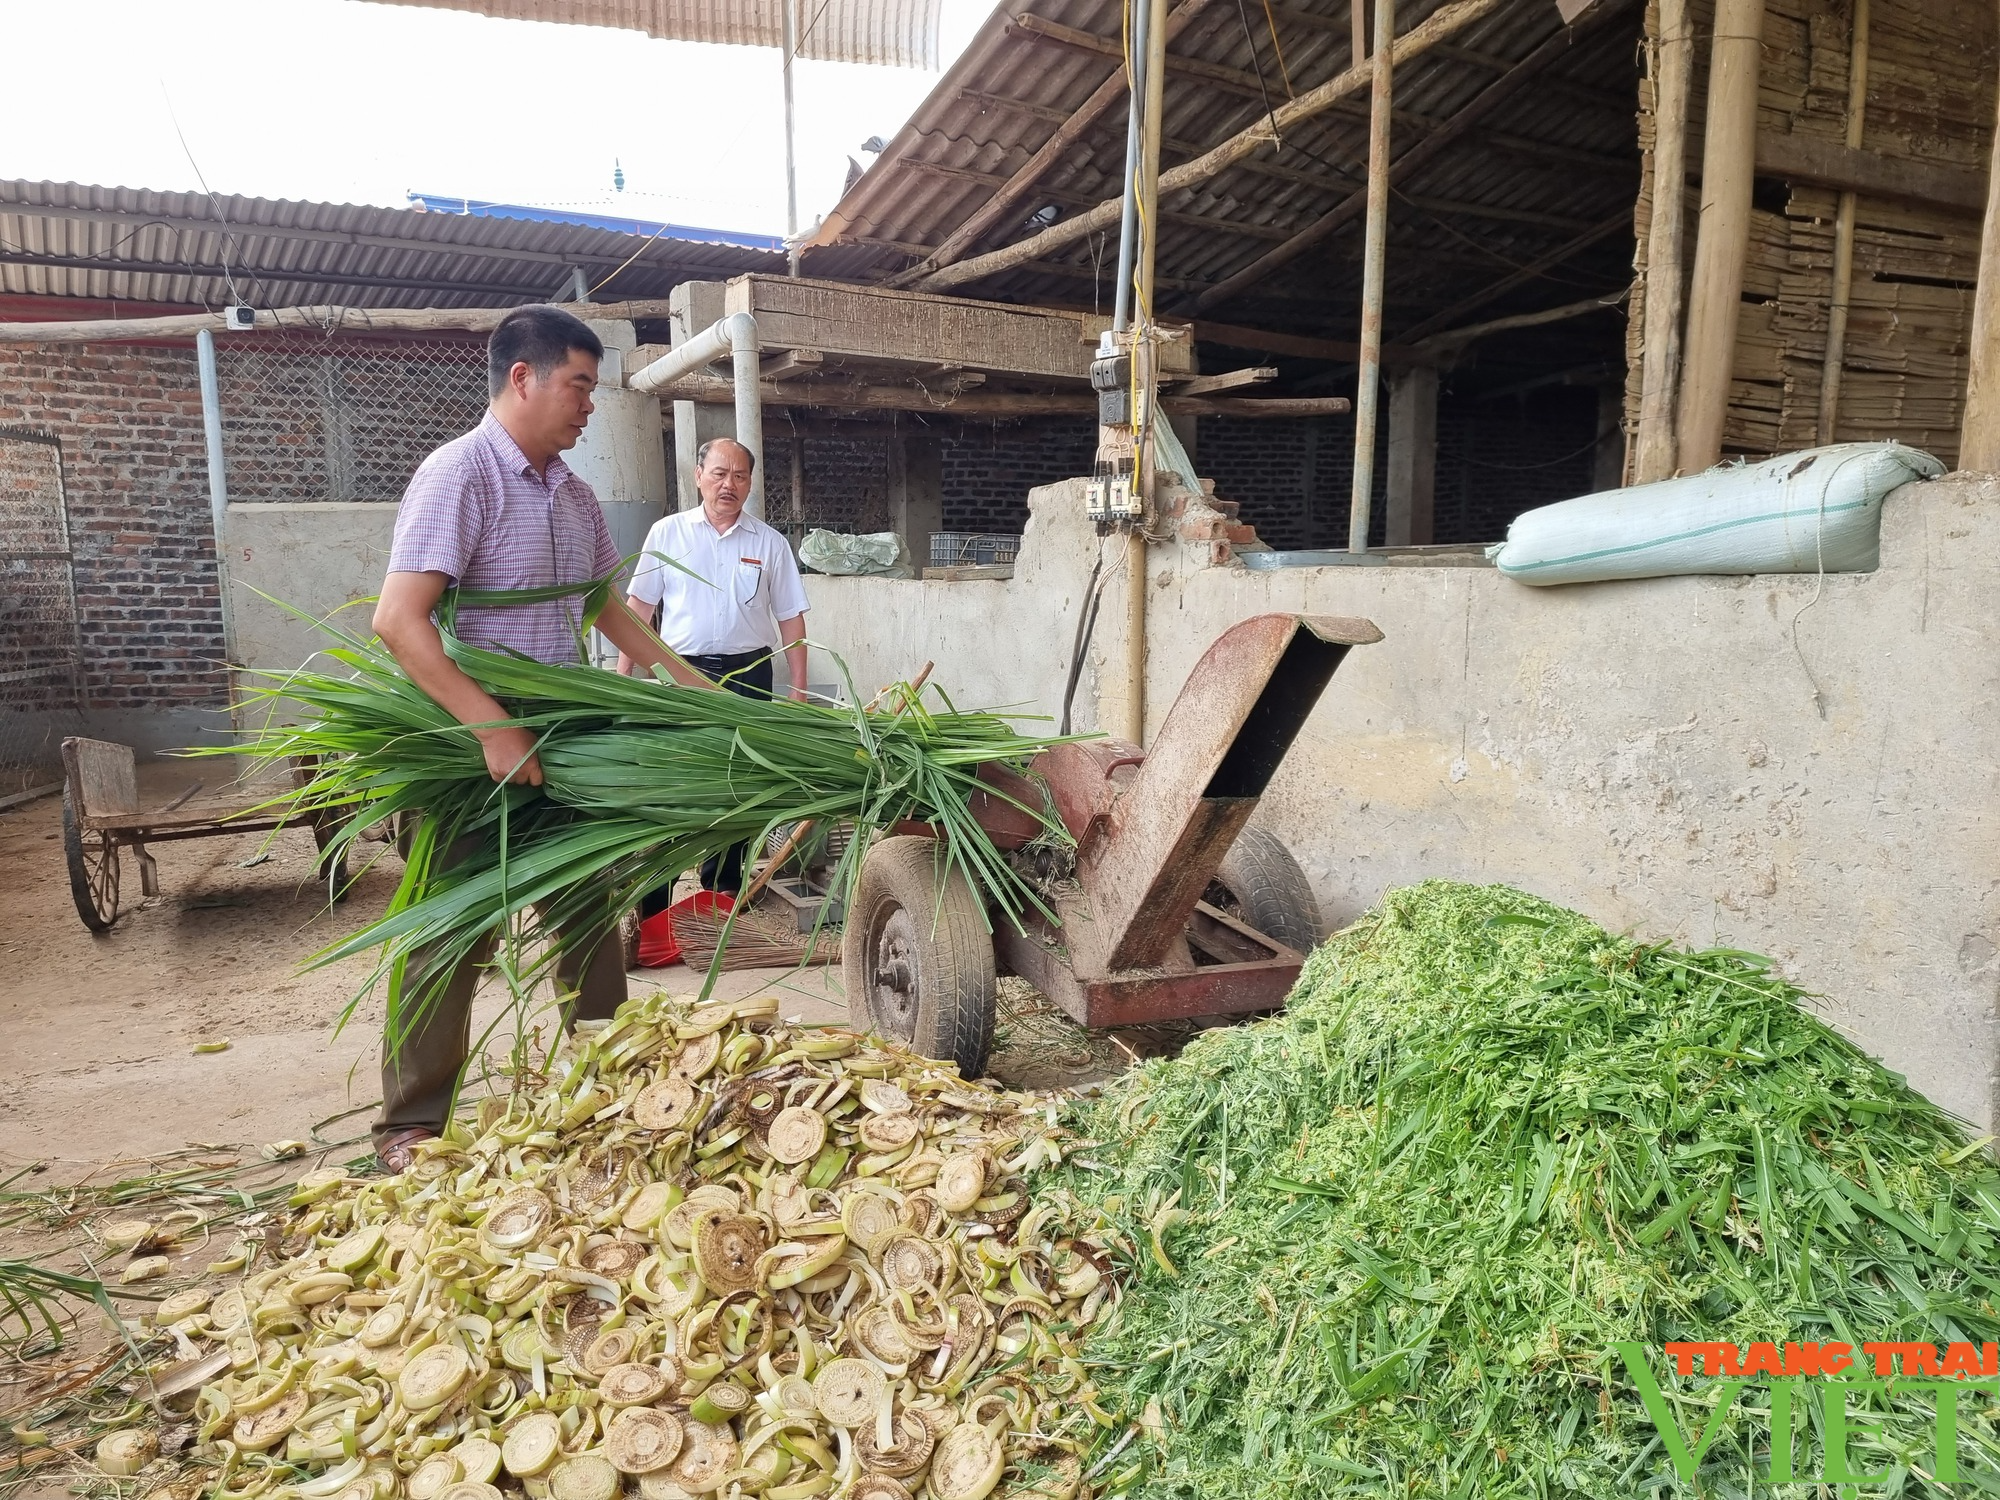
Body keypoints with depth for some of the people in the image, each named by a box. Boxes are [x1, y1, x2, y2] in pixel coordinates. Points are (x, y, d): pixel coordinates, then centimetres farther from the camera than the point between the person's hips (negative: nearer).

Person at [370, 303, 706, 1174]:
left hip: (561, 740, 8)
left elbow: (608, 609, 18)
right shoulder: (458, 476, -15)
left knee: (590, 913, 14)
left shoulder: (572, 493, 9)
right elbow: (398, 620, -23)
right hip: (472, 745, -7)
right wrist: (493, 727, -29)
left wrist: (690, 686, 13)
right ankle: (412, 1125, 17)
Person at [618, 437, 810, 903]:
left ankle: (721, 890, 24)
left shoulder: (770, 543, 5)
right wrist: (623, 674, -1)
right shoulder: (667, 533, 3)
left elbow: (790, 617, 7)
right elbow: (639, 607, 5)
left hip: (747, 675, 1)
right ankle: (653, 902, 7)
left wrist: (799, 687, 2)